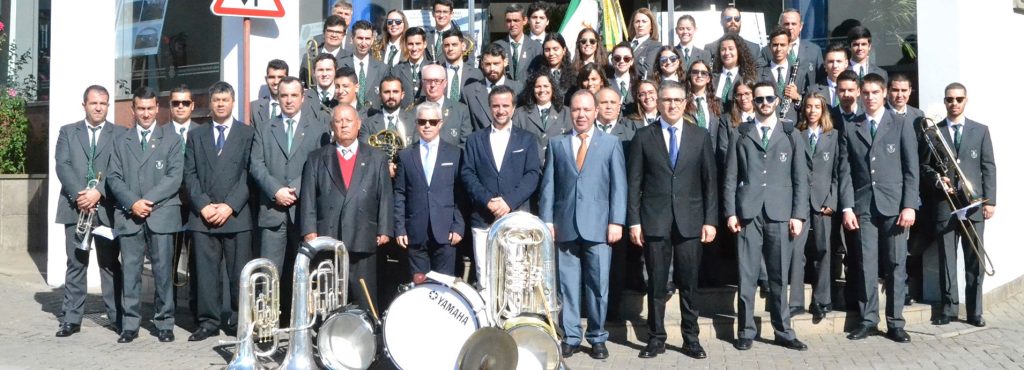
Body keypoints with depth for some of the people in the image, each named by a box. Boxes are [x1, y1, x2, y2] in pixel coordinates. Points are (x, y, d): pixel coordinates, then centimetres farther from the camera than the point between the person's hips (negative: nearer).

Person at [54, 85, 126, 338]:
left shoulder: (120, 134, 7)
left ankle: (117, 317, 7)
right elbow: (62, 166, 0)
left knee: (110, 264, 3)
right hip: (75, 207, 1)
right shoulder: (67, 132, 12)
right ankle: (72, 318, 9)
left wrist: (98, 192, -16)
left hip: (107, 208, -1)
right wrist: (79, 194, -14)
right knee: (75, 264, 4)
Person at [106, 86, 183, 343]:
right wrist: (132, 202, -9)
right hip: (128, 216, 2)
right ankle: (130, 324, 9)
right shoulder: (121, 142, 16)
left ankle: (165, 323, 7)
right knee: (130, 271, 3)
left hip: (161, 214, -2)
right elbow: (114, 178, 7)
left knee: (163, 271, -1)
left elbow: (174, 178, -3)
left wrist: (148, 200, -12)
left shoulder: (171, 140, 8)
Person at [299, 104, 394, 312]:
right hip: (326, 240, 0)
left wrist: (384, 230, -2)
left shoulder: (377, 158, 11)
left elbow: (385, 197, 6)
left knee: (364, 299, 2)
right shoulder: (317, 158, 12)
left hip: (364, 240, 0)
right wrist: (309, 230, -4)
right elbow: (308, 197, 6)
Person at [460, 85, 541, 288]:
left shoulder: (527, 139, 11)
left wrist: (509, 201, -12)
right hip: (483, 219, 1)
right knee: (485, 278, -1)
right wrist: (487, 200, -10)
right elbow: (467, 174, 4)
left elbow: (533, 175, 1)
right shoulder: (475, 139, 14)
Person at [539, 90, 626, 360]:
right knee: (568, 285, 4)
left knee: (598, 285, 1)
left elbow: (618, 185, 2)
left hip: (598, 225, -1)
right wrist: (547, 221, 0)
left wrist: (616, 222, -6)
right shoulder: (557, 144, 12)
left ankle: (597, 338, 14)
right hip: (565, 225, 2)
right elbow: (548, 185, 8)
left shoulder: (611, 143, 8)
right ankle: (571, 337, 14)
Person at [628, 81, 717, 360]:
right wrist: (634, 221, -3)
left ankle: (691, 339, 16)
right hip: (654, 221, -1)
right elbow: (634, 182, 2)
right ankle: (656, 338, 15)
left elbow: (710, 181, 6)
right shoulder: (643, 136, 4)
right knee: (656, 283, 5)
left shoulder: (700, 137, 7)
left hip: (690, 221, 1)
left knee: (689, 284, 5)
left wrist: (710, 220, -1)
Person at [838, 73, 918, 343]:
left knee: (895, 265, 2)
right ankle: (868, 320, 10)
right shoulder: (850, 129, 10)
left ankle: (895, 323, 9)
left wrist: (909, 206, -7)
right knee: (866, 266, 2)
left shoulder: (901, 126, 6)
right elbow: (845, 171, 6)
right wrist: (847, 207, -3)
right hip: (863, 206, 1)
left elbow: (911, 169, 2)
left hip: (894, 205, -1)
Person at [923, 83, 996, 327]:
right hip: (944, 204, 0)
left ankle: (975, 311, 9)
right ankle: (949, 308, 10)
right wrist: (937, 178, -12)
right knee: (946, 258, 3)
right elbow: (924, 166, 8)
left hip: (974, 204, 0)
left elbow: (989, 168, 4)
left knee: (975, 260, 3)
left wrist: (990, 201, -3)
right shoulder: (933, 132, 8)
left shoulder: (980, 130, 8)